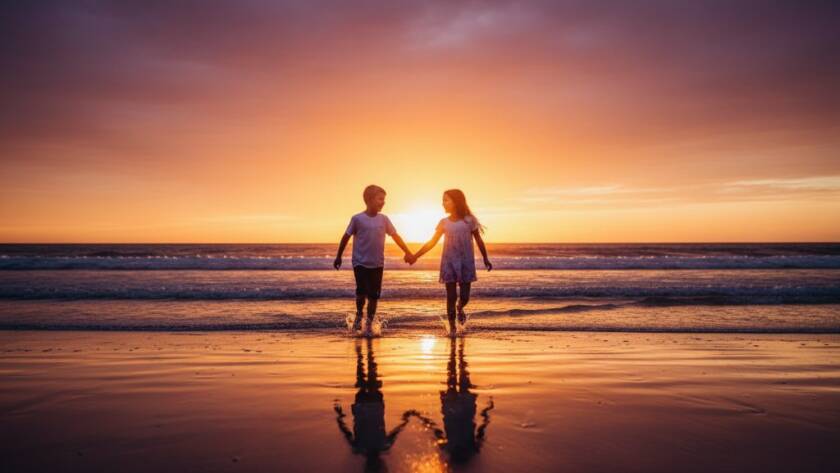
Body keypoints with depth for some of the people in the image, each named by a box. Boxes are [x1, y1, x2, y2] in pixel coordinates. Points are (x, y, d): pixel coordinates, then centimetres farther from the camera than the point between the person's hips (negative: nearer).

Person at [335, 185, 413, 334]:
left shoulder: (384, 219, 2)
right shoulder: (357, 219, -7)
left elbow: (395, 236, 8)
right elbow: (346, 237, 2)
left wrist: (408, 252, 6)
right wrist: (338, 256, 6)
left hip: (377, 264, 3)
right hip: (360, 263, -3)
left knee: (374, 295, 4)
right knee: (362, 292, -13)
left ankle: (369, 325, 19)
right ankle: (359, 315, 17)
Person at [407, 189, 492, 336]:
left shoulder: (469, 220, -3)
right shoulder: (443, 222, 2)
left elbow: (479, 241, 5)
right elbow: (431, 243, 4)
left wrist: (486, 259, 9)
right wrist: (415, 256, -1)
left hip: (466, 263, -1)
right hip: (449, 263, 1)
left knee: (465, 296, 0)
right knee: (451, 296, 1)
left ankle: (460, 309, 36)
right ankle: (452, 327, 14)